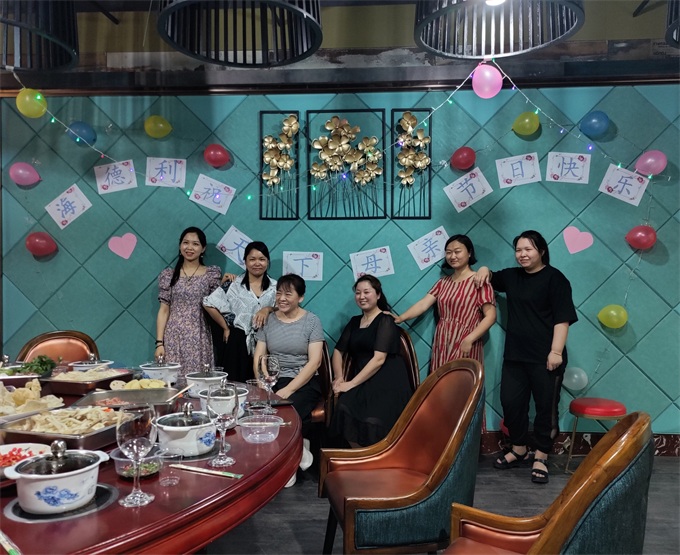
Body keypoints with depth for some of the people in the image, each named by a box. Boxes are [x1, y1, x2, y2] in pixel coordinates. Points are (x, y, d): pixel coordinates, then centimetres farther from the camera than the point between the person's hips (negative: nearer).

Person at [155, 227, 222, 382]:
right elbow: (164, 310, 4)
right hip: (173, 337, 1)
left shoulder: (212, 274, 4)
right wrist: (159, 342, -2)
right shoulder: (168, 274, 6)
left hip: (199, 339, -1)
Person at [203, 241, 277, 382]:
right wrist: (226, 327, 3)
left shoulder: (275, 287, 7)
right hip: (237, 343, -1)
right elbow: (209, 304, 1)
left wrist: (268, 309, -15)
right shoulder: (234, 284, 0)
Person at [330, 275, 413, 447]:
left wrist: (352, 383, -17)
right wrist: (339, 377, 1)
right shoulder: (354, 322, 20)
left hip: (386, 380, -5)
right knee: (344, 409, -27)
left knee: (372, 421, -33)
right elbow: (338, 351, 20)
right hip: (362, 381, 5)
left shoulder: (386, 321, -1)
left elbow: (379, 359, -12)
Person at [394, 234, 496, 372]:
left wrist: (469, 340, -20)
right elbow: (423, 304, 3)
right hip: (442, 345, 6)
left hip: (464, 346, -5)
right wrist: (401, 318, -13)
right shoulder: (443, 282, 14)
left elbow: (490, 316, -11)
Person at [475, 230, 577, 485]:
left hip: (545, 357, -6)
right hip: (514, 355, 6)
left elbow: (562, 318, -13)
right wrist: (484, 270, 9)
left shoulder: (554, 278, -7)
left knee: (546, 406, 4)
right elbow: (490, 279, 32)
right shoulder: (512, 276, 12)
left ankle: (540, 457, 17)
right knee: (511, 403, 10)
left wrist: (556, 351, -19)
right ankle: (518, 449, 29)